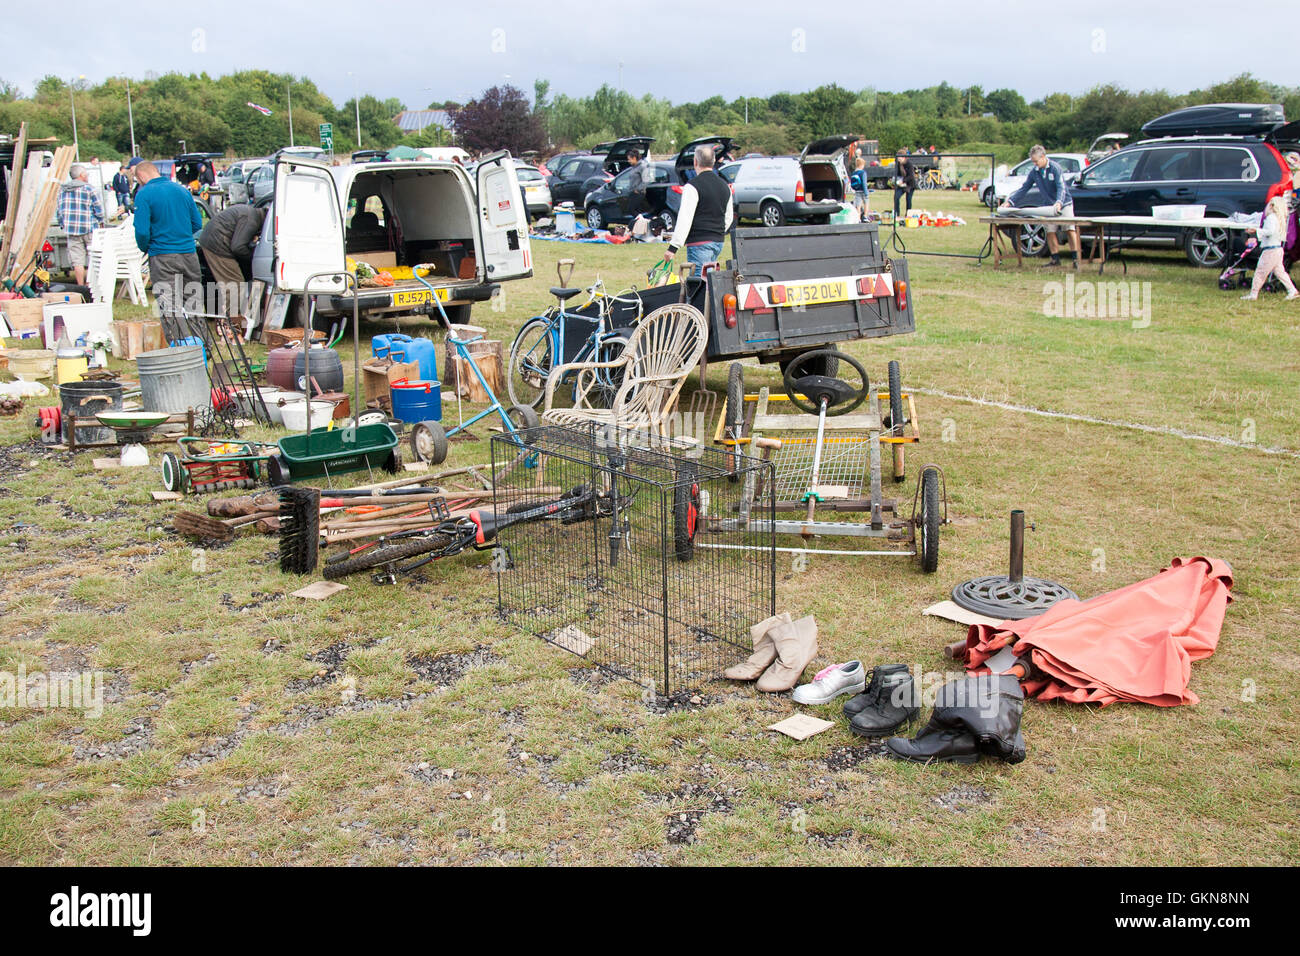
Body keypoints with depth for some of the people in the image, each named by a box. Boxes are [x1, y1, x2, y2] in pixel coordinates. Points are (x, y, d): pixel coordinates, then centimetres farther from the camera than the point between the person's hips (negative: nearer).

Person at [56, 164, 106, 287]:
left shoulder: (63, 190, 10)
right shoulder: (89, 189, -5)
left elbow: (60, 211, 13)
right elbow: (98, 208, -5)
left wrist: (63, 225, 22)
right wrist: (100, 222, 11)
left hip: (71, 229, 4)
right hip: (89, 228, -4)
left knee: (77, 260, 5)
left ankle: (81, 286, 5)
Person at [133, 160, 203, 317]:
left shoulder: (144, 194, -7)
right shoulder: (182, 189, 9)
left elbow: (142, 231, -14)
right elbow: (198, 224, 12)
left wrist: (144, 248, 5)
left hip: (163, 257, -5)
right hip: (189, 253, 5)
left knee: (170, 310, -3)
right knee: (193, 305, 13)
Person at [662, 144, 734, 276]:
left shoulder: (693, 186, -12)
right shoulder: (724, 186, 13)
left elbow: (684, 219, -18)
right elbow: (729, 217, 20)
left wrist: (673, 247, -18)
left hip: (699, 243, -8)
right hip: (718, 242, 8)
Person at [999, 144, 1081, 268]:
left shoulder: (1055, 168, -16)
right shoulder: (1034, 171, 0)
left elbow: (1061, 187, -25)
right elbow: (1024, 189, 5)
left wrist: (1059, 203, -42)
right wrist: (1010, 201, -5)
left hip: (1064, 203, -5)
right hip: (1050, 206, 5)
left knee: (1070, 229, -9)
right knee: (1050, 232, -2)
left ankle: (1076, 259, -6)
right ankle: (1055, 259, 5)